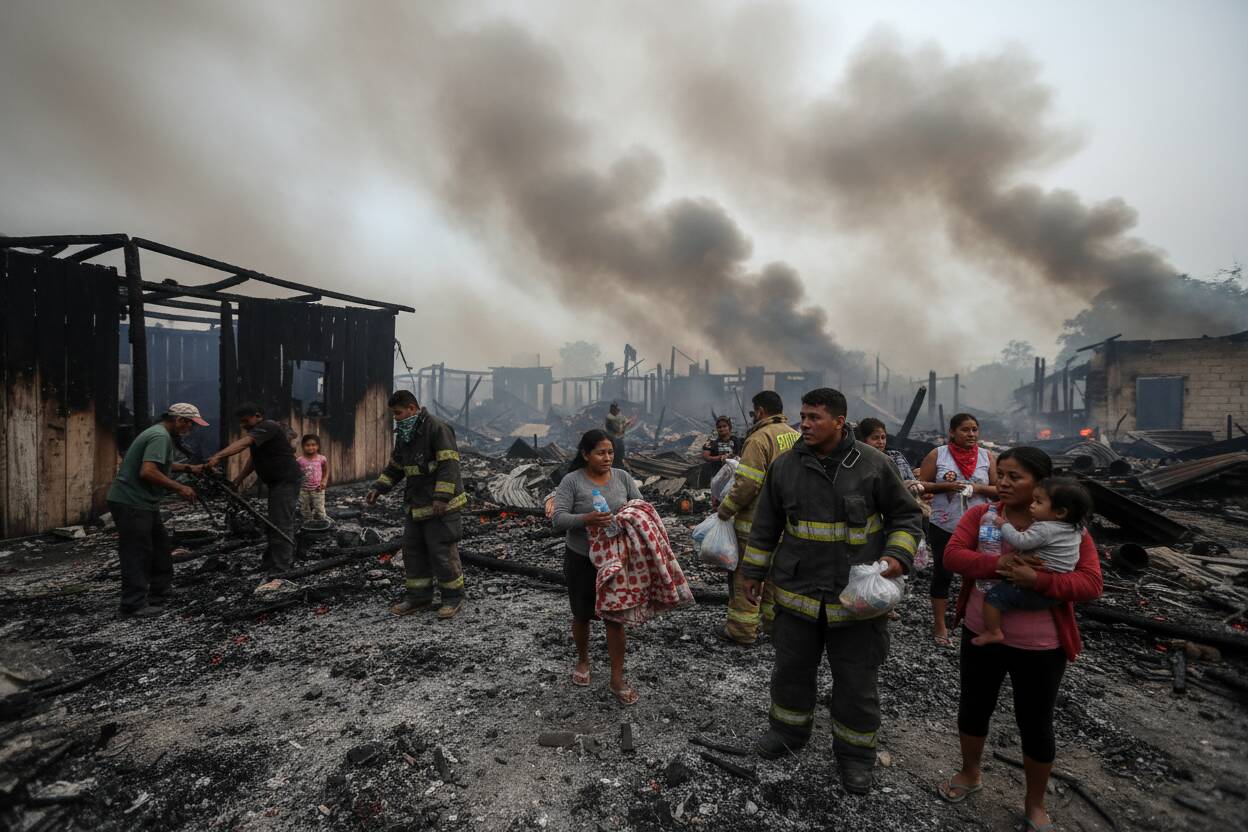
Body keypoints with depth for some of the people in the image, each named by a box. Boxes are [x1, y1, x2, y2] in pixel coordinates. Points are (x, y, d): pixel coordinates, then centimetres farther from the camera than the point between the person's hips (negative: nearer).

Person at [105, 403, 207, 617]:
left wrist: (189, 468, 25)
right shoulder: (160, 436, -19)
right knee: (137, 555, -4)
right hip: (131, 504, -11)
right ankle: (134, 605, 4)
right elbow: (148, 472, -30)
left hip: (144, 504, 11)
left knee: (161, 548, 16)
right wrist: (179, 488, -23)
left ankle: (159, 597, 26)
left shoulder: (159, 433, 15)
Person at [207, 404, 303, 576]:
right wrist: (239, 479, 8)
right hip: (277, 482, 11)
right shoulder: (258, 431, 18)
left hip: (287, 481, -11)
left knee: (281, 524, -13)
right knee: (275, 523, 17)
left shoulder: (268, 426, -15)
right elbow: (254, 458, 17)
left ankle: (280, 570, -12)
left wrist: (219, 456, -40)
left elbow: (243, 443, -30)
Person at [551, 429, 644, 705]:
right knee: (582, 615, 16)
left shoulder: (623, 477, -2)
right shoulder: (572, 481, -12)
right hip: (581, 560, -1)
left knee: (615, 617, 4)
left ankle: (617, 678, 19)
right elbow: (557, 519, -17)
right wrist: (586, 519, -35)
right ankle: (582, 660, 42)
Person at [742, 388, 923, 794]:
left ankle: (854, 753, 36)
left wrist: (898, 555, -13)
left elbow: (907, 514, 3)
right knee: (792, 668, 18)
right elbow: (766, 524, 6)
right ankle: (789, 729, 43)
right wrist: (754, 571, 10)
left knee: (856, 680, 13)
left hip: (858, 593, -2)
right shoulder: (785, 466, -3)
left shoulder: (873, 464, -9)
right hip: (797, 589, 2)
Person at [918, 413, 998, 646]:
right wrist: (945, 486, -17)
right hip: (944, 527, -2)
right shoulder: (937, 455, -3)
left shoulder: (987, 457, 3)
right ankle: (939, 625, 17)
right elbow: (921, 485, -3)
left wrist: (979, 488, -14)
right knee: (942, 575, 6)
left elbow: (999, 491, 4)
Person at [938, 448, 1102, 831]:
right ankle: (970, 774, 46)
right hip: (981, 636, 2)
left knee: (1036, 726, 14)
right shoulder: (979, 515, -7)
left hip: (1039, 648, -2)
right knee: (974, 708, 19)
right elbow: (952, 554, -16)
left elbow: (1091, 583, -17)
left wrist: (1037, 579, -32)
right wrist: (996, 564, -32)